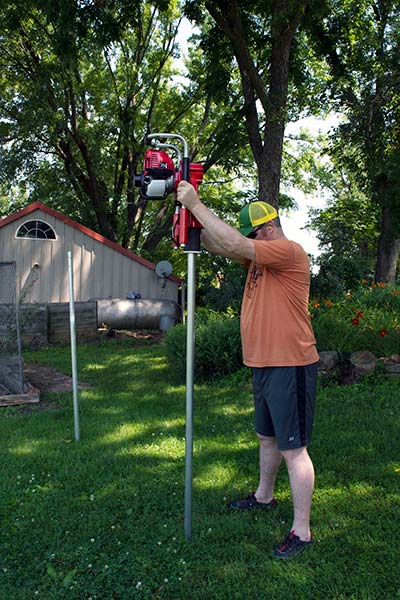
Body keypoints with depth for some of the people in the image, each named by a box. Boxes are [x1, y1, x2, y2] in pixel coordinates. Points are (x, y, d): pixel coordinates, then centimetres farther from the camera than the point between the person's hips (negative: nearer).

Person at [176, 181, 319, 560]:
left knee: (292, 448, -1)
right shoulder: (260, 255, 13)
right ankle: (264, 497, 44)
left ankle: (301, 531, 12)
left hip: (290, 367, -9)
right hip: (264, 366, 10)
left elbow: (235, 244, -28)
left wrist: (197, 205, -21)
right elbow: (217, 244, 8)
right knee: (266, 437, 24)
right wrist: (192, 214, -7)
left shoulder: (289, 251, -15)